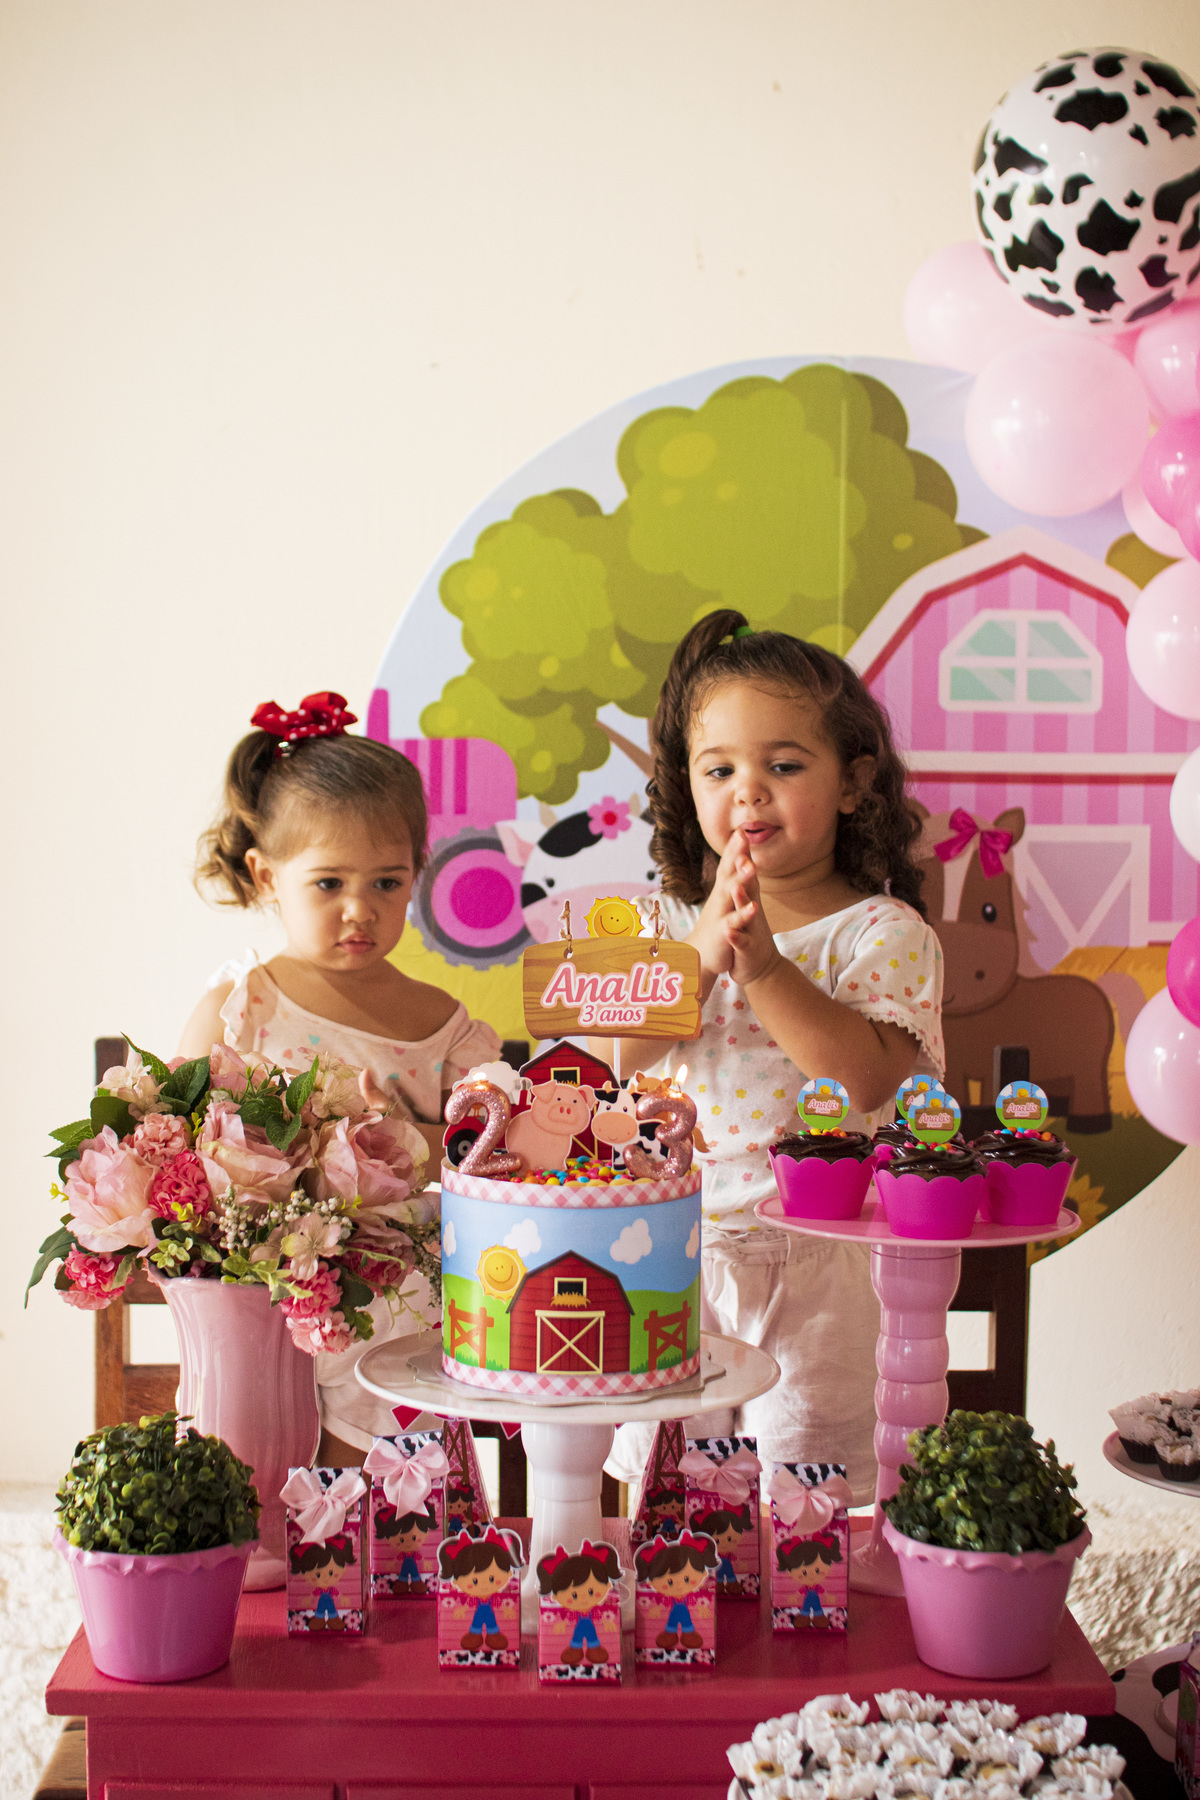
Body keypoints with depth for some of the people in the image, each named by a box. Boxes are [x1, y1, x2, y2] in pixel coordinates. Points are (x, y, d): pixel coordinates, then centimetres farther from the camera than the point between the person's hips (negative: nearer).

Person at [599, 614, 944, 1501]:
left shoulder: (884, 932, -4)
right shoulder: (669, 924, 6)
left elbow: (870, 1075, -19)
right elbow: (611, 1056, -8)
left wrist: (765, 964, -24)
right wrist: (702, 951, -20)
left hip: (819, 1262, -3)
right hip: (673, 1253, 3)